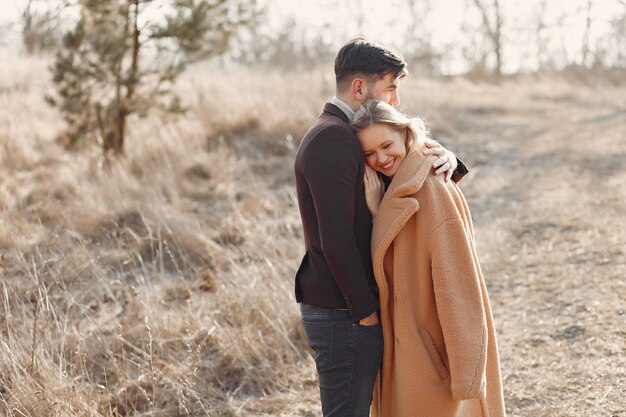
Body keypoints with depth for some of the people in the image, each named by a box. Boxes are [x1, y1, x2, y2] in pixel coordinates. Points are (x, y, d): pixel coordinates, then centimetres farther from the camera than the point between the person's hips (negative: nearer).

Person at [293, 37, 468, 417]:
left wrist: (446, 159, -7)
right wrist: (366, 311, -17)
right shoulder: (333, 139, -17)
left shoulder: (344, 136, 16)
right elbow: (336, 239, -23)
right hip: (345, 314, -10)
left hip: (349, 310, 10)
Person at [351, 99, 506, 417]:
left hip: (433, 346, -9)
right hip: (404, 341, 9)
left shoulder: (433, 191, -18)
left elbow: (456, 283, -21)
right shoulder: (391, 193, 10)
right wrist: (375, 209, -6)